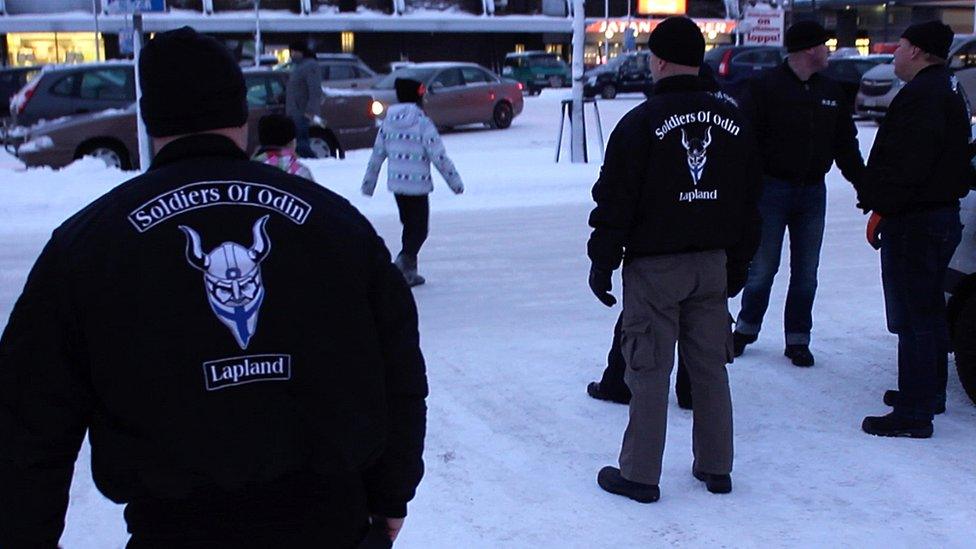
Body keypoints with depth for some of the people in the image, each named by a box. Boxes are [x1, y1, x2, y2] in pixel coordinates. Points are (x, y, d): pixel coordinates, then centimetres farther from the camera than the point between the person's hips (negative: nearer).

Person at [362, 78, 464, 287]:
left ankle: (409, 271, 22)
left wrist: (368, 183, 20)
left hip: (396, 184, 6)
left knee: (409, 225, 19)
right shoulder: (422, 123, -13)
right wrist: (455, 182, -4)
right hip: (418, 185, -6)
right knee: (419, 229, 1)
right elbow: (439, 157, -13)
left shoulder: (388, 123, 4)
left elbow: (377, 155, 10)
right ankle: (404, 261, -21)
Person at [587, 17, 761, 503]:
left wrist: (602, 262, -3)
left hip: (654, 266, -5)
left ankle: (639, 474, 9)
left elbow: (615, 201, -11)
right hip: (713, 263, 6)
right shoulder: (731, 120, 7)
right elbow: (749, 200, 13)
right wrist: (738, 262, 20)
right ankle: (716, 468, 23)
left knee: (649, 371, 1)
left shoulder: (642, 121, -11)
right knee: (710, 366, 13)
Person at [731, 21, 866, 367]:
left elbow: (846, 146, 14)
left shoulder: (832, 92, 10)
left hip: (813, 193, 5)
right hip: (772, 189, -5)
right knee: (763, 268, 2)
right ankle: (746, 328, 22)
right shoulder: (765, 87, -7)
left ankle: (798, 339, 19)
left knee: (806, 272, 8)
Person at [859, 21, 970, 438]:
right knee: (929, 311, 21)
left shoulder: (923, 95, -18)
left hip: (914, 223, -11)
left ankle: (913, 413, -3)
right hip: (941, 214, 11)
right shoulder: (946, 89, 17)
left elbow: (909, 163, -25)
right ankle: (930, 392, 34)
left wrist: (881, 208, -18)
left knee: (913, 318, -7)